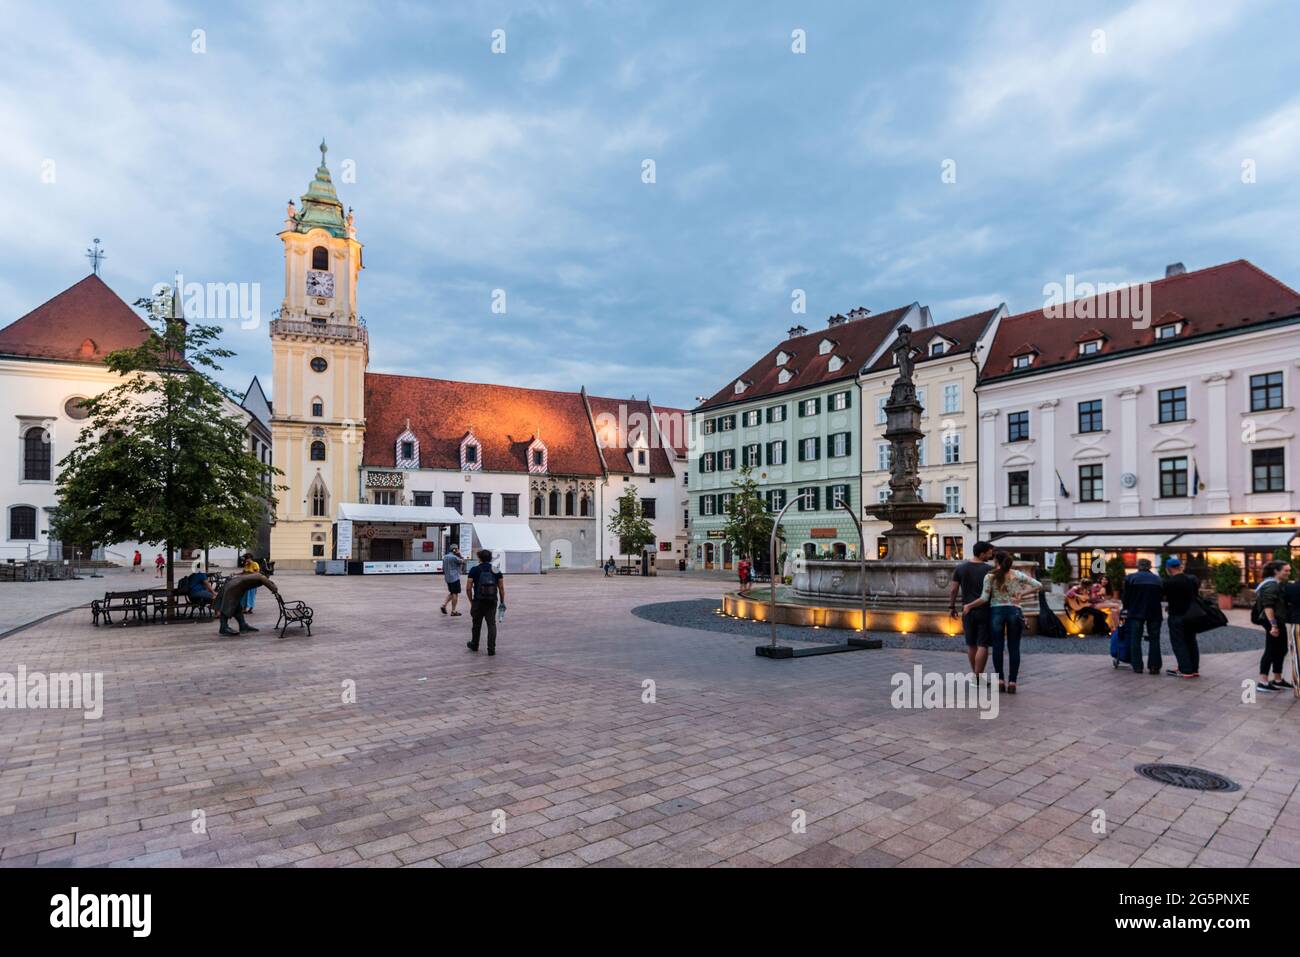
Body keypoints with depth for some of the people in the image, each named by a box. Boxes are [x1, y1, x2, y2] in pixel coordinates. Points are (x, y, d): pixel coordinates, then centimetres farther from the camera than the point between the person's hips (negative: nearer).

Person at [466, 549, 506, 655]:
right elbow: (501, 588, 3)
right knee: (492, 624, 4)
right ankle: (491, 649, -1)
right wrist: (502, 602, 10)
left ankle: (474, 645, 32)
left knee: (476, 624, 15)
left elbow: (469, 587, -5)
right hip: (492, 602, 1)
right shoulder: (496, 571, 4)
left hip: (478, 601, -1)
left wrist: (471, 601, 7)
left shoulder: (474, 570, -3)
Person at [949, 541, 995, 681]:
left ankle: (975, 674, 25)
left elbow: (953, 589, 1)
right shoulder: (990, 569, -8)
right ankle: (978, 678, -3)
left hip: (968, 611, 4)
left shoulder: (960, 568, 1)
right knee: (983, 645, -1)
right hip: (985, 611, -4)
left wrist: (952, 606, 10)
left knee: (971, 644, 16)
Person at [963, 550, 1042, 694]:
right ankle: (1012, 682, 4)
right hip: (1014, 612, 1)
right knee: (1014, 648, 6)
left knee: (997, 646, 7)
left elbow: (984, 599, -8)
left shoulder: (990, 576, -3)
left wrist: (968, 606, 2)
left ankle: (1000, 680, 7)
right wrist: (1022, 593, 3)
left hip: (996, 612, -1)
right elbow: (1039, 585, 1)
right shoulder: (1018, 575, 3)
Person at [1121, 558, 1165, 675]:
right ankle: (1154, 666, 5)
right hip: (1154, 613, 2)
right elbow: (1161, 596, 7)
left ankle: (1137, 666, 4)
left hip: (1136, 613, -2)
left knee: (1135, 639, 5)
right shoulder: (1158, 579, 7)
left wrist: (1126, 607, 16)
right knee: (1154, 640, 9)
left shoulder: (1130, 578, -2)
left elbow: (1125, 596, -1)